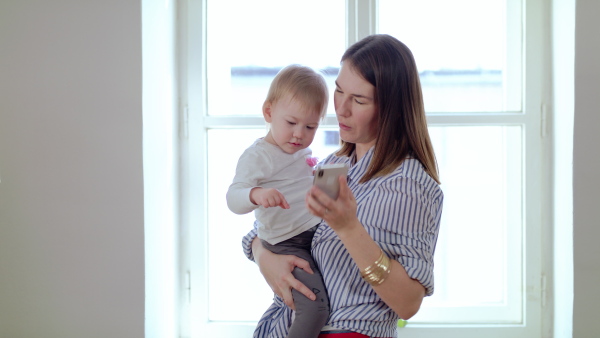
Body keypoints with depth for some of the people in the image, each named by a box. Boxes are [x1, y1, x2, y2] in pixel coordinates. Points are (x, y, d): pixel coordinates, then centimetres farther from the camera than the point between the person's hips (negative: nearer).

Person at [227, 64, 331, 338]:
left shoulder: (302, 151, 12)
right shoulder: (257, 156, -13)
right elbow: (234, 199, -22)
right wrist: (256, 195, -41)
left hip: (317, 234, 8)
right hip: (287, 246, -8)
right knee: (315, 308, -23)